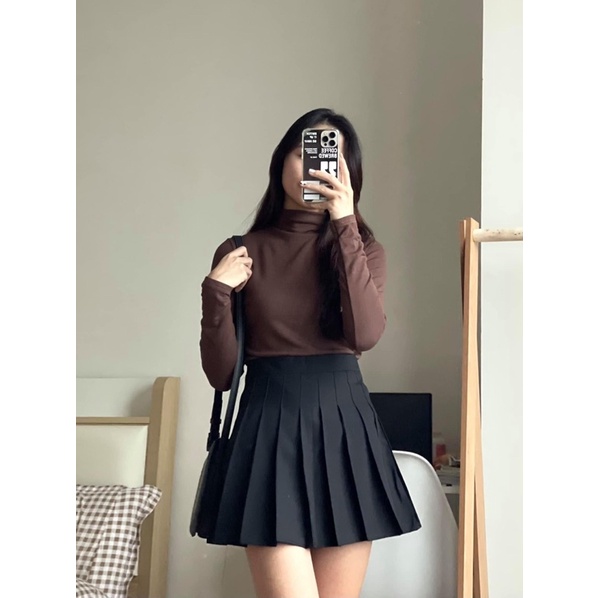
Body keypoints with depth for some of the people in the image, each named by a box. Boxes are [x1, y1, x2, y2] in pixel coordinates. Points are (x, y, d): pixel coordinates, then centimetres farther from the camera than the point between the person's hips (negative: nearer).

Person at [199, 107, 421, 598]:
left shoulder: (363, 247, 8)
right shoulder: (241, 252, 6)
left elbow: (366, 334, -14)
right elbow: (221, 373, 4)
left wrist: (344, 225, -14)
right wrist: (217, 291, -10)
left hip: (345, 428, 2)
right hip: (271, 429, -1)